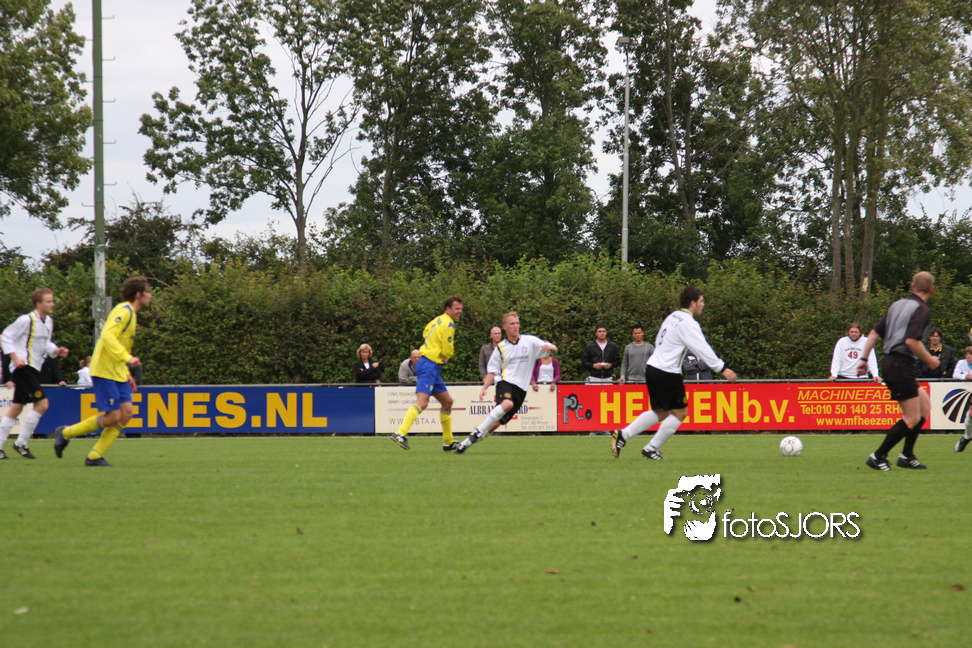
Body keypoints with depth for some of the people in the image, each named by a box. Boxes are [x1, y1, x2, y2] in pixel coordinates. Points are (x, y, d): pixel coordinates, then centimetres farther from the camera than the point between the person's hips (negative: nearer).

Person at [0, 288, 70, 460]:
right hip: (23, 367, -9)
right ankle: (21, 443, -5)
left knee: (16, 407, 10)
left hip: (34, 369, 9)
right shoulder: (27, 320, -14)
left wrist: (56, 351, 4)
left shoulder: (49, 322, 11)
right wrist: (15, 357, -17)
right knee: (42, 404, -14)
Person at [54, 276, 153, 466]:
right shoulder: (124, 311, -12)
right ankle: (65, 433, 6)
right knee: (113, 416, -10)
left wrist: (127, 374, 22)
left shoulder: (131, 313, 19)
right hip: (105, 371, -10)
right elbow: (108, 335, -26)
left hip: (118, 372, 10)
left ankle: (95, 456, 2)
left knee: (126, 412, -3)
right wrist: (126, 358, -34)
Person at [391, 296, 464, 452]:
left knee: (447, 402, 15)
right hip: (429, 366, -11)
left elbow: (426, 332, 31)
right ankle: (401, 434, -31)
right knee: (422, 402, -22)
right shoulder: (448, 324, -13)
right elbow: (447, 351, -13)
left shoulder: (439, 320, 16)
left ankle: (448, 442, 21)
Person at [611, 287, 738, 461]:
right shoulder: (688, 323, -13)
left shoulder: (672, 317, 15)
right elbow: (702, 349, -18)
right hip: (667, 373, -9)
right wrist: (722, 368, -15)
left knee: (661, 412, 18)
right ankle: (651, 449, 3)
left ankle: (622, 435, 12)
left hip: (653, 368, 9)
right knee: (679, 412, 1)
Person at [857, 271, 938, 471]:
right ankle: (878, 457, -4)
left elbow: (874, 333, 13)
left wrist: (864, 359, 17)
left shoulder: (897, 305, 15)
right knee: (912, 418, -5)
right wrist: (929, 360, -8)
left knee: (924, 405, 16)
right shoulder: (921, 310, -10)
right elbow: (912, 341, -22)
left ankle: (907, 456, 15)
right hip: (902, 365, -9)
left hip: (889, 363, 9)